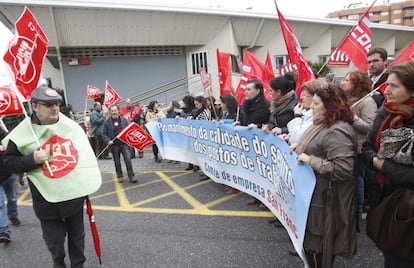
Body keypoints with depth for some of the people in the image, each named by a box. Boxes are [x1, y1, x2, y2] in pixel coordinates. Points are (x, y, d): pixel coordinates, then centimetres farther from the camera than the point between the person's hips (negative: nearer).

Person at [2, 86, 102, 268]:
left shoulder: (71, 125, -2)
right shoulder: (22, 133, -10)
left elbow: (85, 152, 8)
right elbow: (9, 164, -2)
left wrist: (89, 183, 5)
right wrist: (32, 160, -21)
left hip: (75, 193, 2)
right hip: (47, 199, -1)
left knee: (77, 234, 17)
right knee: (54, 237, 14)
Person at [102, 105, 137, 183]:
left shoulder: (124, 120, 6)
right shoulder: (107, 122, 3)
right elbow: (104, 133, 3)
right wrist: (108, 141, -12)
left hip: (124, 143, 0)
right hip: (114, 145, 0)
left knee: (128, 159, -8)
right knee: (117, 162, 10)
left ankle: (131, 176, -1)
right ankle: (120, 176, 25)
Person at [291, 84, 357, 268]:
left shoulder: (337, 132, -24)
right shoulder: (323, 125, 8)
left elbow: (343, 169, -31)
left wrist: (310, 160, -28)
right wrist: (300, 147, 6)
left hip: (325, 197, -10)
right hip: (313, 192, 10)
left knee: (318, 238, 7)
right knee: (311, 235, 22)